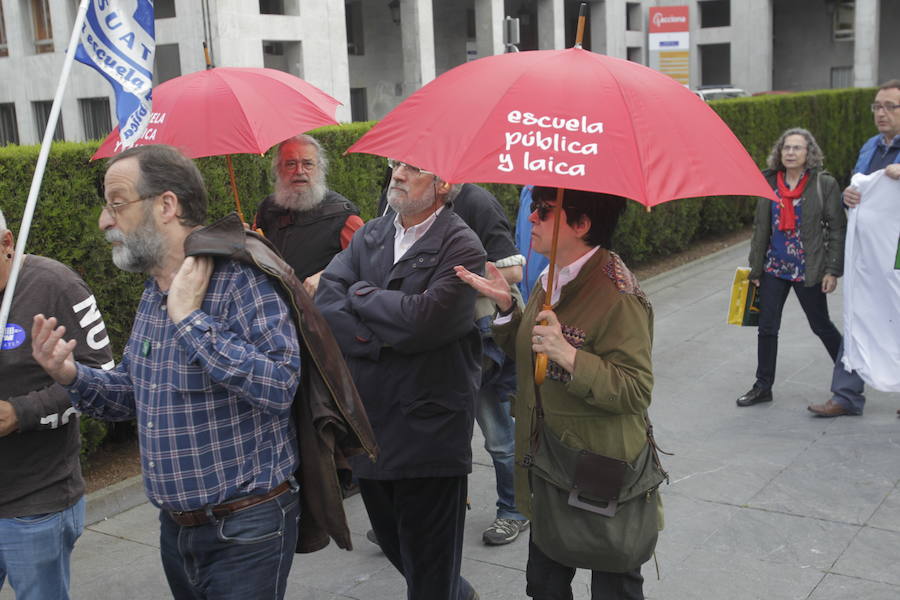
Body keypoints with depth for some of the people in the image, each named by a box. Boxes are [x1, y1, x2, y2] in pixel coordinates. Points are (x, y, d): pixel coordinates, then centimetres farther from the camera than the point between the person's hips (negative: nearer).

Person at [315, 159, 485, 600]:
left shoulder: (461, 246, -11)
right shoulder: (369, 236, 9)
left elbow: (422, 320, -24)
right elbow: (325, 302, -3)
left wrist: (361, 294, -9)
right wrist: (384, 340, -16)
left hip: (429, 433, -6)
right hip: (370, 427, 7)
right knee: (393, 542, 23)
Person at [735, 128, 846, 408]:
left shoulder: (825, 184, -6)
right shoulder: (770, 183, 4)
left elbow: (837, 229, -5)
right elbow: (760, 229, 9)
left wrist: (833, 270, -10)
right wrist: (755, 270, 8)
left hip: (809, 269, -4)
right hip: (774, 268, 4)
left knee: (821, 326, 8)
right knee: (766, 327, 4)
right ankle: (763, 386, 16)